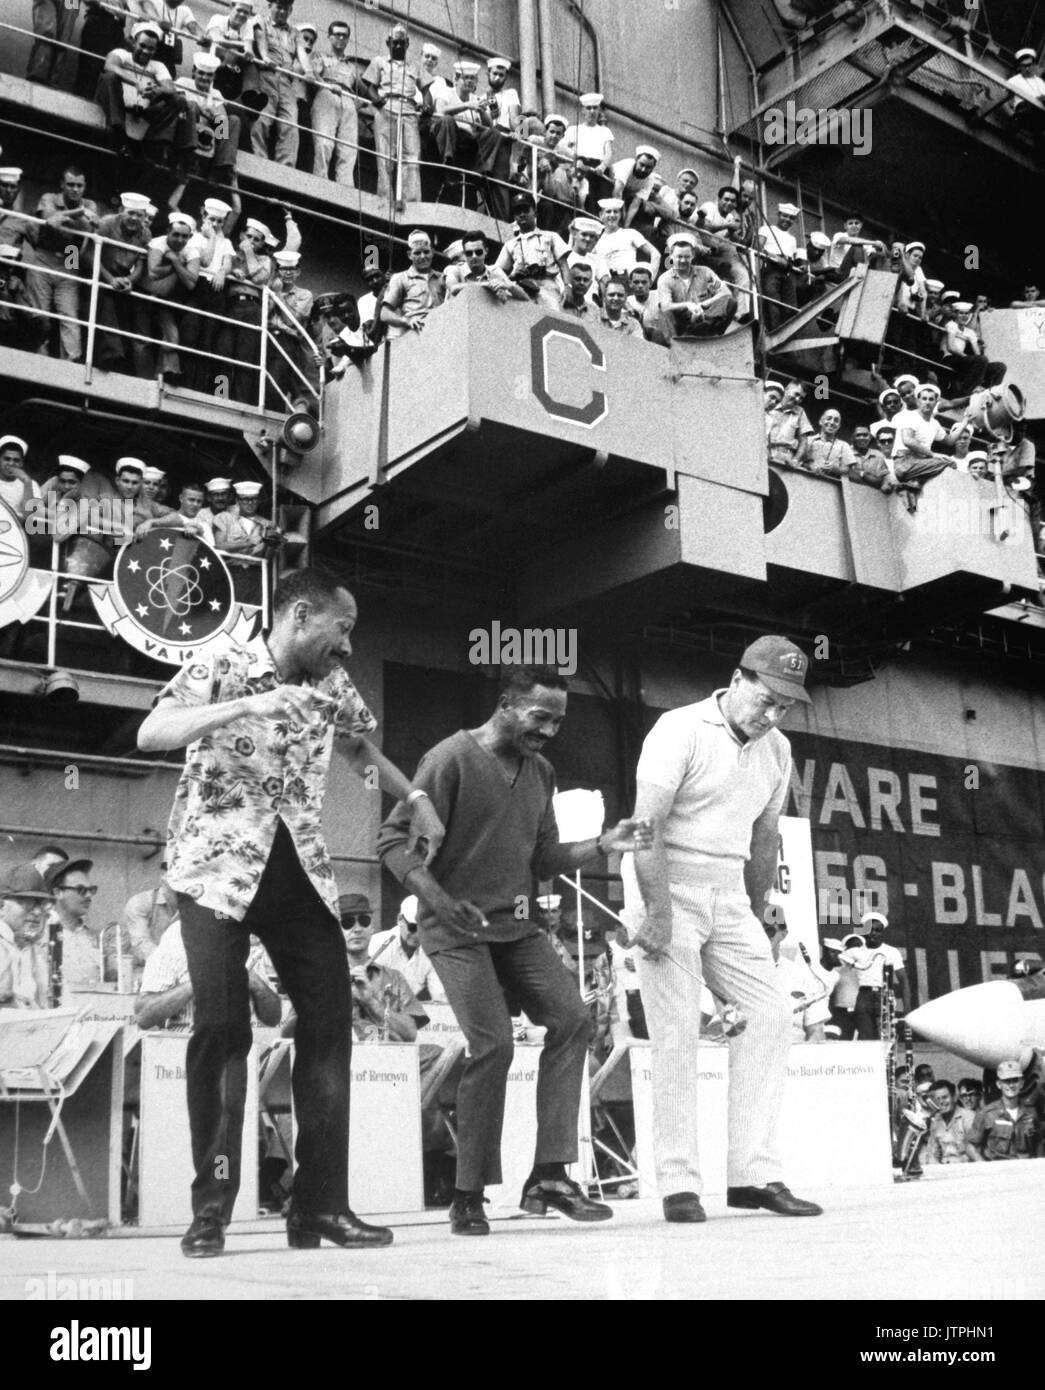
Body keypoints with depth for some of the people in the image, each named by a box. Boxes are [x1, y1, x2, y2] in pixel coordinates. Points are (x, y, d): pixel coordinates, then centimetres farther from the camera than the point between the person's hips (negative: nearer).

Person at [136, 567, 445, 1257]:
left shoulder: (334, 684, 11)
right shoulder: (221, 662, -5)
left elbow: (363, 747, 30)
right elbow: (151, 734, -19)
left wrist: (417, 798, 19)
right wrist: (245, 705, -28)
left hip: (302, 871, 5)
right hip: (219, 868, -5)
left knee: (330, 1021, -3)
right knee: (222, 1028, -9)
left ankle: (321, 1204, 4)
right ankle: (212, 1207, 4)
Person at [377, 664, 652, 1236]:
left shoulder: (541, 772, 11)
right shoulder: (451, 759, -12)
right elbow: (394, 839, -15)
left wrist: (603, 844, 0)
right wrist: (437, 899, -28)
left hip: (516, 925, 7)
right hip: (457, 930, -7)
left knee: (572, 1018, -6)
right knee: (493, 1044, -15)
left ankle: (549, 1175, -1)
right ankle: (468, 1196, 0)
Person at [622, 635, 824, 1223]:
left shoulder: (777, 749, 10)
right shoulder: (680, 730, -12)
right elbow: (646, 827, -18)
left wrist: (758, 916, 17)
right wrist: (659, 912, -22)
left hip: (729, 897, 7)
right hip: (667, 890, -7)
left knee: (771, 1015, -3)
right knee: (677, 1032, -9)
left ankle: (754, 1174, 2)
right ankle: (680, 1185, -2)